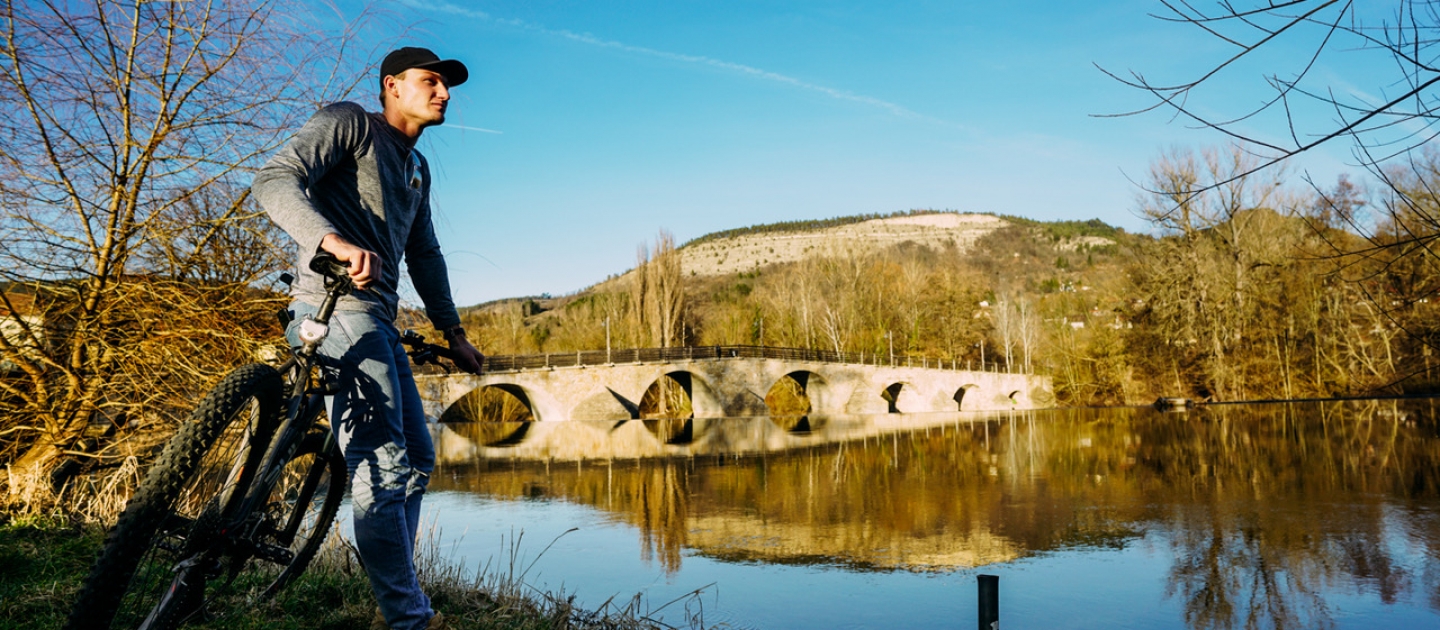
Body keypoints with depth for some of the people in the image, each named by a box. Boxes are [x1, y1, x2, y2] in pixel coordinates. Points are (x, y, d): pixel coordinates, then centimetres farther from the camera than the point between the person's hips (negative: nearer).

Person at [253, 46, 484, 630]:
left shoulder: (418, 167, 24)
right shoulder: (348, 122, -1)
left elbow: (425, 253, 28)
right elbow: (275, 179, -16)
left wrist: (453, 331, 23)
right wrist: (336, 241, -34)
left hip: (379, 320, 10)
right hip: (336, 308, -10)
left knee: (416, 458, 12)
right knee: (383, 465, -15)